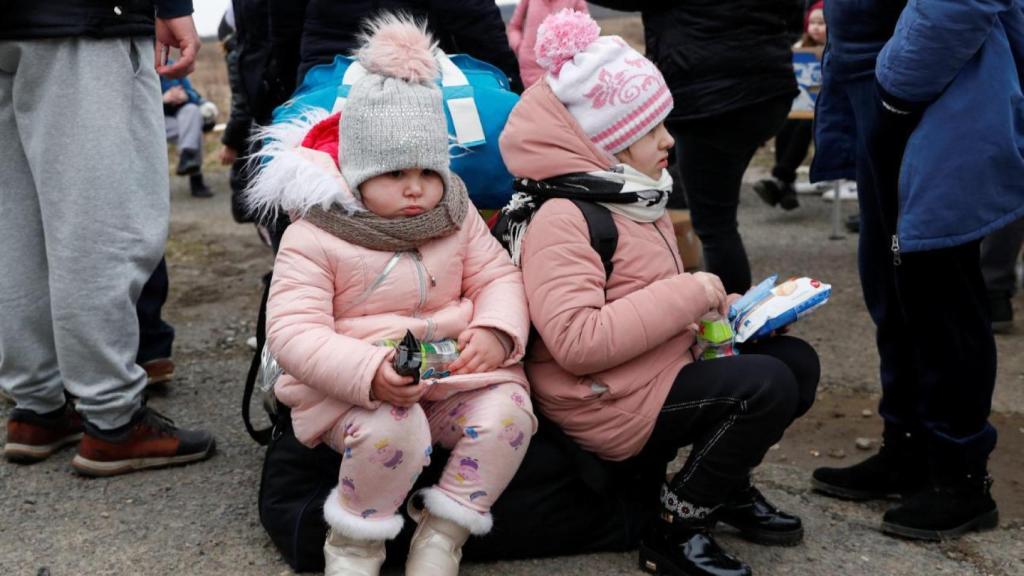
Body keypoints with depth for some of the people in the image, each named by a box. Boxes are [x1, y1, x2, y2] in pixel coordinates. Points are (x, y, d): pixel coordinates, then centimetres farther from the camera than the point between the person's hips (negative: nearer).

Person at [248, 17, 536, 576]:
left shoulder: (456, 218, 6)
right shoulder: (313, 238, -10)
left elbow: (498, 277, 8)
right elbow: (292, 332, -17)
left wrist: (496, 331, -16)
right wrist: (369, 372, -34)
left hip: (453, 373, 5)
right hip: (349, 386, -4)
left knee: (508, 414, -23)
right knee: (392, 431, -35)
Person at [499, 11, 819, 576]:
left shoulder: (633, 198, 12)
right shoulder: (560, 219, -21)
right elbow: (577, 342, -32)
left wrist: (721, 308, 6)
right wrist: (688, 295, -26)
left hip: (663, 372, 10)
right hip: (613, 405, -10)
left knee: (796, 360, 5)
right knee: (767, 386, -22)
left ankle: (725, 483, 22)